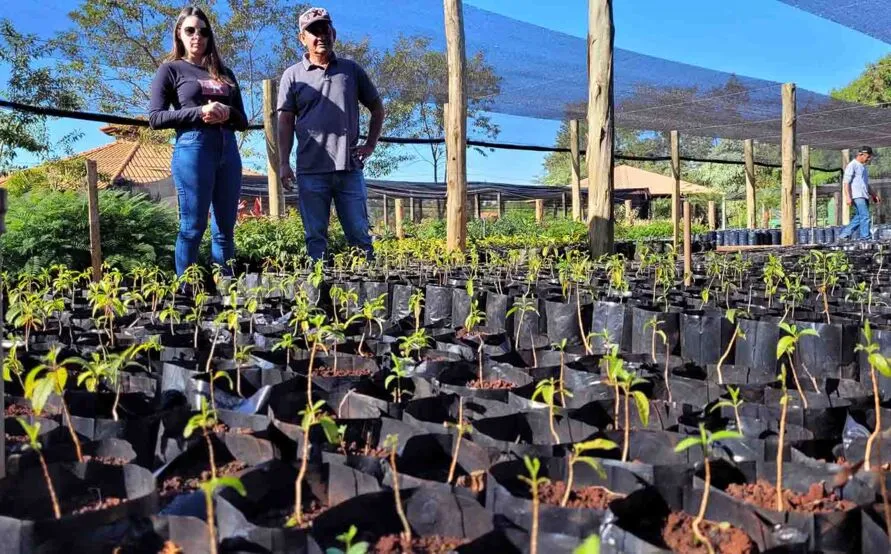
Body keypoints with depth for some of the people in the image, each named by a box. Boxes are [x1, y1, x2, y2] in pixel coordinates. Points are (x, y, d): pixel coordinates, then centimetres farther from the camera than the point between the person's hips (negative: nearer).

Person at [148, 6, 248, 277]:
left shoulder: (224, 73, 20)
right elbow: (155, 118, -2)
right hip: (192, 149, -4)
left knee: (225, 229, 4)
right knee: (192, 227, -5)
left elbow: (243, 121, 18)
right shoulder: (171, 69, 8)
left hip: (228, 150, 5)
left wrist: (228, 112, -5)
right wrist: (199, 112, -13)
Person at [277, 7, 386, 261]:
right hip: (311, 170, -1)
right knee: (316, 236, 4)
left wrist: (371, 144, 8)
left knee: (359, 233, 4)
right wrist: (284, 163, -3)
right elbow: (285, 121, 5)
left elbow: (376, 107, 18)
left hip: (350, 168, 1)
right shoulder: (293, 75, 7)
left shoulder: (352, 70, 10)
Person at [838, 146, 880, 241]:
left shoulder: (864, 167, 21)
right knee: (865, 217, -12)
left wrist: (873, 195, 22)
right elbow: (846, 182, -14)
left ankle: (844, 234, 14)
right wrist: (848, 197, -22)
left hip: (864, 196, 9)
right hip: (857, 196, -9)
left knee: (859, 217, 8)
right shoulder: (852, 166, -8)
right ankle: (865, 238, -9)